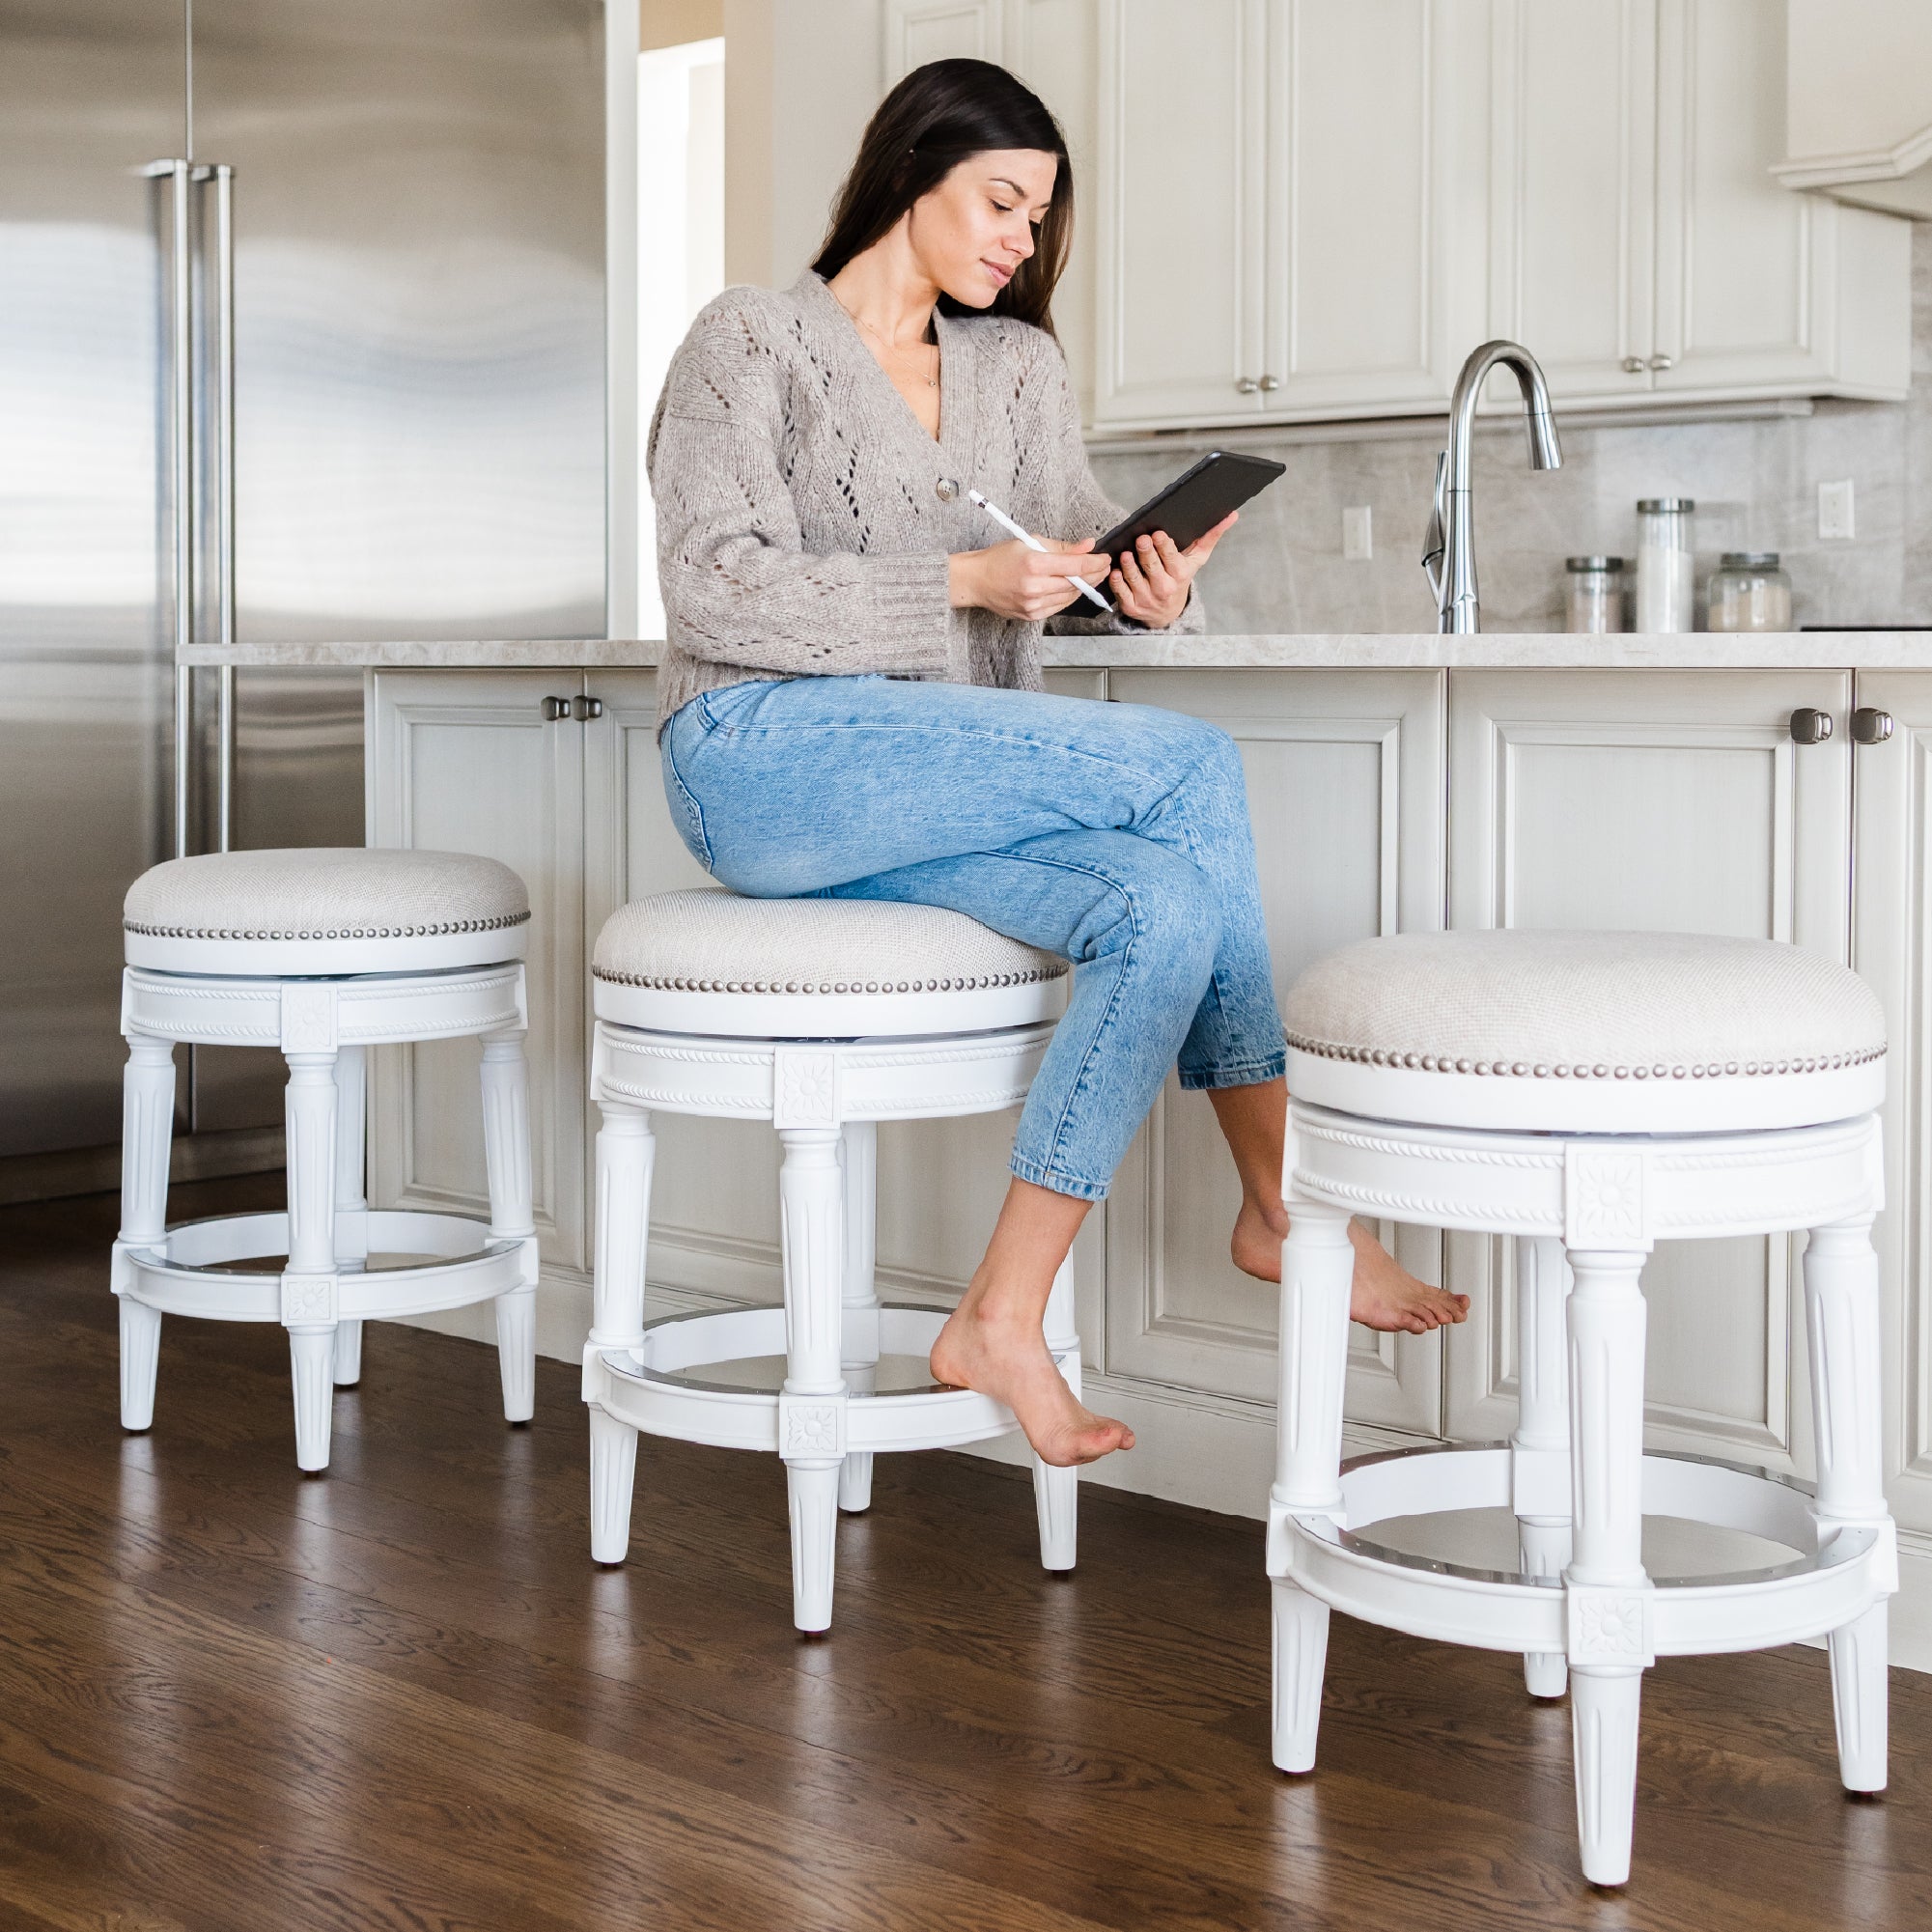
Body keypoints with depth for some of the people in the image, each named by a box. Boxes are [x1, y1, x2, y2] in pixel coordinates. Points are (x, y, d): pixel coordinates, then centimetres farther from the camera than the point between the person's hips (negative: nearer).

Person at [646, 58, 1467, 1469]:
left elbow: (1075, 552, 8)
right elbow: (717, 589, -10)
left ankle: (1005, 1323, -21)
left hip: (941, 794, 6)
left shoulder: (1021, 368, 20)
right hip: (768, 755, -6)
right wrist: (964, 584, -19)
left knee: (1164, 900, -25)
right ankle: (1284, 1206, -12)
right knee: (1196, 770, -21)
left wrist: (1149, 588, -17)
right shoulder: (753, 341, 2)